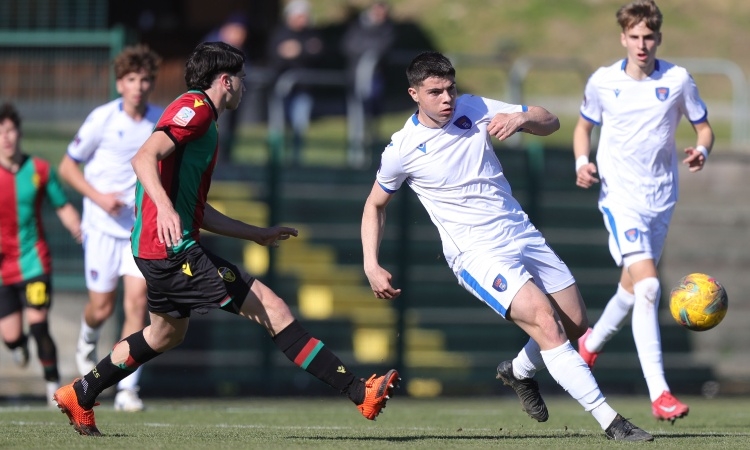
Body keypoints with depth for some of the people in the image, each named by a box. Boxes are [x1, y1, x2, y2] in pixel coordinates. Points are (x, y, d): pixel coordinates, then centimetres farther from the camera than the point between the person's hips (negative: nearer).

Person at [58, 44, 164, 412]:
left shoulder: (163, 121, 1)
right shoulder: (102, 119, -9)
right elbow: (67, 166, -2)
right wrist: (98, 196, -15)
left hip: (143, 226, 2)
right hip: (103, 226, -2)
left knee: (137, 303, -11)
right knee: (102, 308, 4)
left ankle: (128, 389, -9)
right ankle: (88, 339, 42)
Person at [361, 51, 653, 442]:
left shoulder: (474, 110, 0)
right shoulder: (402, 150, -7)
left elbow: (550, 123, 5)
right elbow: (375, 205, 9)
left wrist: (521, 118, -18)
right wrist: (371, 266, -1)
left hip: (520, 232, 5)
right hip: (477, 254, -5)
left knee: (575, 324, 8)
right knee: (545, 322, -23)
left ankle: (519, 372, 39)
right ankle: (609, 421, -23)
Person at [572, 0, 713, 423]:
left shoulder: (677, 80, -2)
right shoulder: (603, 82, -3)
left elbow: (704, 126, 8)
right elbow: (584, 126, 14)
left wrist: (701, 150, -14)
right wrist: (583, 162, -6)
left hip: (661, 198, 3)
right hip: (620, 195, -3)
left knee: (634, 286, 17)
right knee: (647, 286, -20)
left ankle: (593, 341, 48)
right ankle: (659, 392, -22)